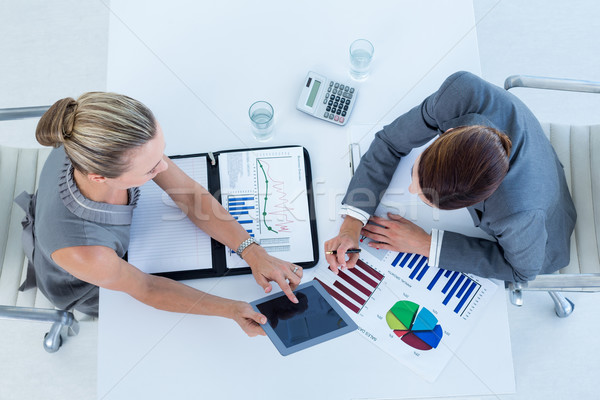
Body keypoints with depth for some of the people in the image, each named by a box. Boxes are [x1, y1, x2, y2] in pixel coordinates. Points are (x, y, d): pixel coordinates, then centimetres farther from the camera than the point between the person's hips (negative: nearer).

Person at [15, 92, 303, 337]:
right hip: (79, 287, -3)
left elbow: (189, 195, -25)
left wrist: (253, 252, -32)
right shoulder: (82, 253, -49)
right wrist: (231, 310, -34)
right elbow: (145, 288, -28)